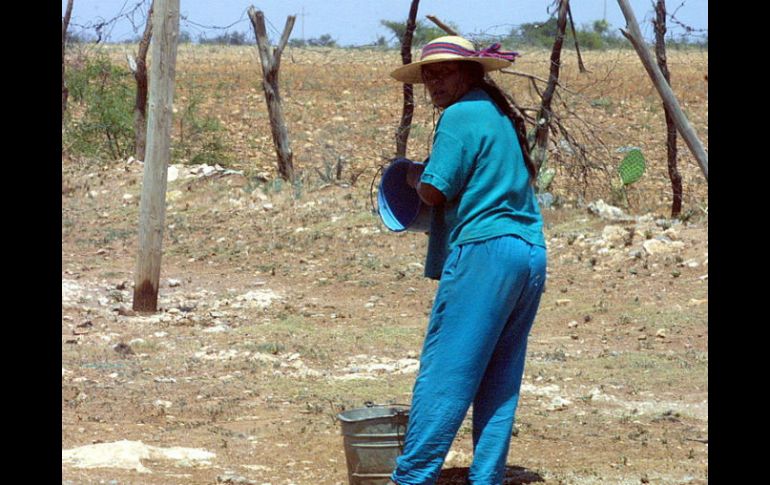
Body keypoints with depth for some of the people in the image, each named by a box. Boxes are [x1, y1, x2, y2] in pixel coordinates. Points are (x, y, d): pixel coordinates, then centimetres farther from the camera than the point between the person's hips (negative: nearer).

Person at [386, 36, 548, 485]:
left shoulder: (461, 116, -7)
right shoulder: (502, 115, 19)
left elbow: (435, 192, -10)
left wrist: (415, 177, 12)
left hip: (483, 250, -9)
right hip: (531, 253, 9)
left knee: (444, 372, -7)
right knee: (500, 380, 10)